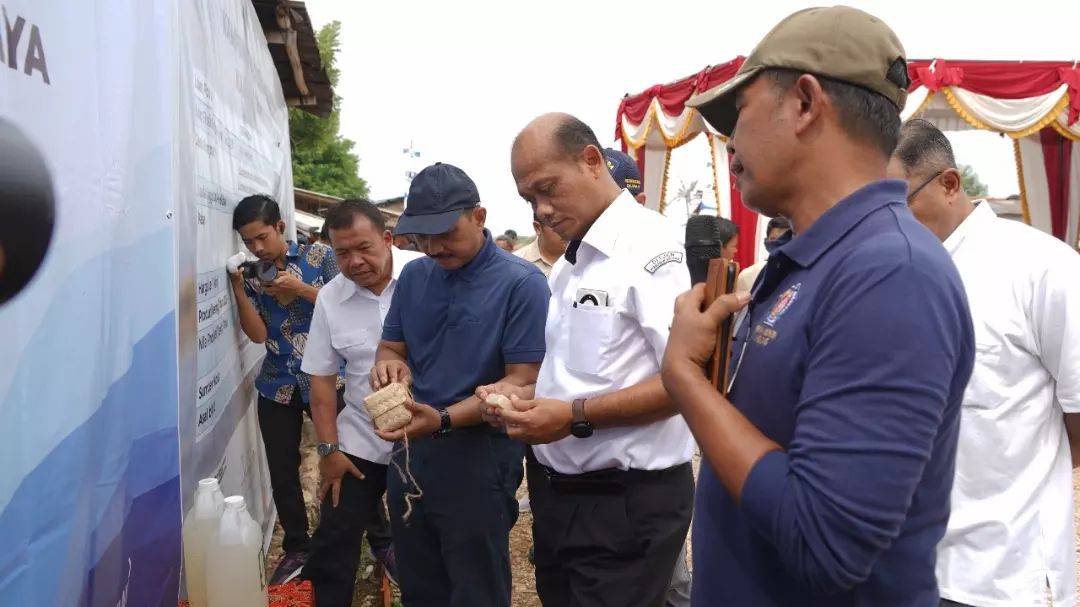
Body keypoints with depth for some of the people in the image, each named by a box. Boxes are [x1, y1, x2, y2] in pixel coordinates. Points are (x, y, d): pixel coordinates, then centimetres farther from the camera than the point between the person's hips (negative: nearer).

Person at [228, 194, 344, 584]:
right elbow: (258, 334, -3)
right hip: (277, 387, 4)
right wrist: (238, 289, -12)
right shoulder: (251, 275, 5)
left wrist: (303, 289, -18)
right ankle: (296, 548, 22)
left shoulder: (319, 256, -3)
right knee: (282, 470, 6)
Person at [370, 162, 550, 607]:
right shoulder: (413, 276, 6)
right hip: (410, 452, 6)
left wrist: (444, 420, -28)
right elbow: (390, 347, 14)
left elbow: (522, 381, -17)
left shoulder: (521, 282, -13)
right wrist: (390, 365, -12)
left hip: (479, 457, -5)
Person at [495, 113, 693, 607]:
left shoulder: (646, 246, -16)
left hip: (626, 499, -8)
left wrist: (575, 417, -23)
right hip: (558, 488, 8)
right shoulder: (569, 263, 11)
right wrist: (526, 396, 0)